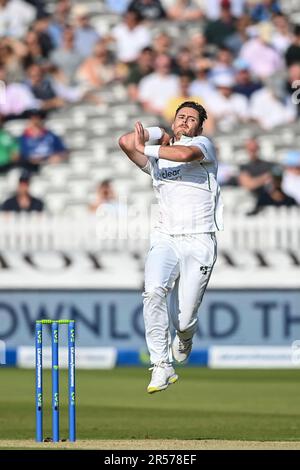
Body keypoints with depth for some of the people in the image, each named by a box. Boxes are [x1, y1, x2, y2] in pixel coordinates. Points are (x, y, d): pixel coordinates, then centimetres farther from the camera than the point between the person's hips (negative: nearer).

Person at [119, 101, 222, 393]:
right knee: (153, 292, -27)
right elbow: (126, 142, 4)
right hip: (165, 239, 3)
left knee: (183, 321, -6)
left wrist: (147, 148, -10)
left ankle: (184, 337, 33)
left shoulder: (203, 145, 5)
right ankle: (162, 367, -24)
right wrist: (158, 133, 11)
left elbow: (186, 154, -20)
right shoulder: (158, 158, 19)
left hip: (199, 242, -3)